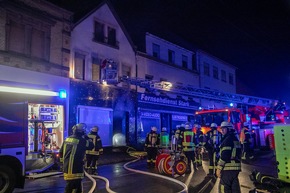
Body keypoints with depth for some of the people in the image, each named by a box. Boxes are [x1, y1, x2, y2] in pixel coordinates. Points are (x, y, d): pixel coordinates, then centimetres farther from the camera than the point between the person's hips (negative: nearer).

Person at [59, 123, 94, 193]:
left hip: (66, 167, 8)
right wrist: (86, 137, 7)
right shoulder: (81, 141, -14)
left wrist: (63, 160, 27)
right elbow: (91, 146, 0)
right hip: (75, 169, -8)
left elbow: (61, 152, 15)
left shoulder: (67, 139, 8)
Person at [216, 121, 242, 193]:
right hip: (236, 167, 10)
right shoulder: (235, 139, 18)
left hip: (228, 168, -9)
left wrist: (219, 168, -14)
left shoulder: (227, 139, -11)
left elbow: (224, 155, -19)